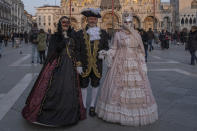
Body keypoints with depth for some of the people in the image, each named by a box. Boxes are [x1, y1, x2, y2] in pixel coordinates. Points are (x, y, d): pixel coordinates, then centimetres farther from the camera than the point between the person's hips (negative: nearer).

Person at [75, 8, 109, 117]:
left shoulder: (103, 33, 3)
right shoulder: (80, 33, -1)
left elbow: (106, 47, 9)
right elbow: (77, 50, -1)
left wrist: (103, 52, -15)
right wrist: (78, 65, -7)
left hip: (97, 65, 1)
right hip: (84, 65, -1)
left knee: (95, 85, 11)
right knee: (83, 85, 8)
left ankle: (92, 106, 27)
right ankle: (83, 106, 25)